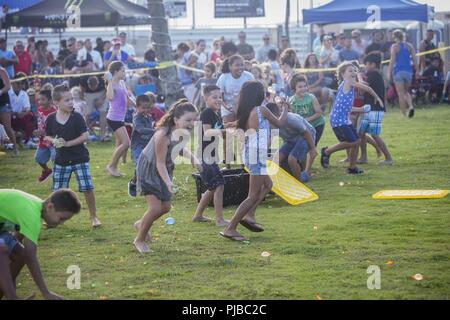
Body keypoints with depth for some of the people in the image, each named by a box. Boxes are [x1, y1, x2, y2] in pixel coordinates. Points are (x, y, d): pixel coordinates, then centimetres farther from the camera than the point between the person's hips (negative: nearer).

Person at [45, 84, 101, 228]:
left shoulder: (77, 117, -11)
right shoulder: (51, 119, -4)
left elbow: (85, 136, -13)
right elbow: (47, 136, 9)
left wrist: (68, 143, -20)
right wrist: (54, 141, -13)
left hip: (80, 158, -2)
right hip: (61, 160, 2)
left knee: (87, 188, -8)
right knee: (58, 190, 9)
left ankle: (93, 216, 7)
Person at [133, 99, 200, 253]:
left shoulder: (182, 132, -12)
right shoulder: (163, 135, -36)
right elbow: (160, 163, -31)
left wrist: (193, 159, -3)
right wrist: (168, 183, -42)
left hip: (164, 170, 8)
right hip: (149, 170, -8)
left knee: (165, 207, 16)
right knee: (155, 207, -15)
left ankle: (141, 224, 46)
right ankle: (139, 240, 7)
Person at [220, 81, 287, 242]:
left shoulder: (245, 113, 8)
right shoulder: (262, 110, -11)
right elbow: (280, 123, 2)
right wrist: (285, 108, 20)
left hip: (249, 154, 9)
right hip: (257, 155, -9)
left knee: (267, 184, 26)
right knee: (254, 195, -5)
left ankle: (249, 215, 14)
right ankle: (230, 228, -10)